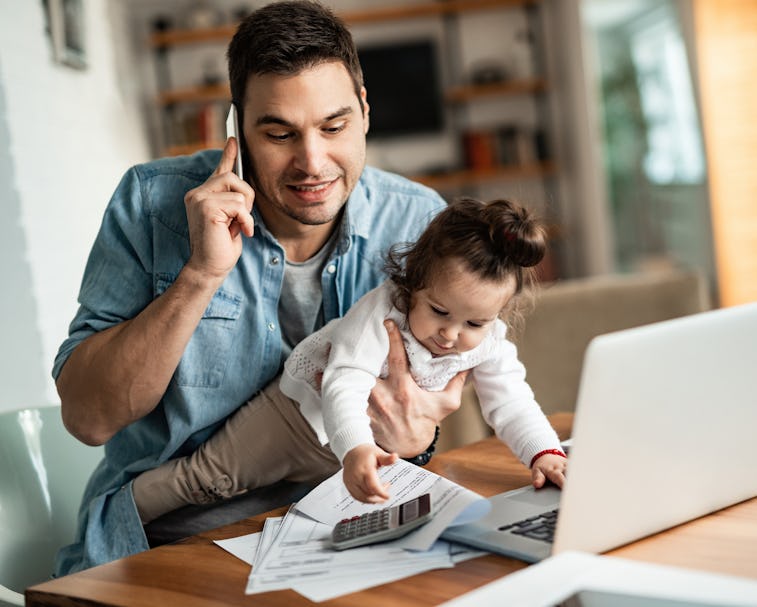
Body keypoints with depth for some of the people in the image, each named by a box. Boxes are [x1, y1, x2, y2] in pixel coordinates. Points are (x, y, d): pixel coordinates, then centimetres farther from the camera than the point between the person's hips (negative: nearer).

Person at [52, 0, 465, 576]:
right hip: (161, 545, 0)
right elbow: (87, 418, -12)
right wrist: (202, 274, -23)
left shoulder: (418, 222, -4)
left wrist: (411, 433, -19)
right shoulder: (153, 201, -8)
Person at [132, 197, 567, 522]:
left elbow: (511, 403, -14)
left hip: (384, 440, 5)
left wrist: (545, 453, -33)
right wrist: (355, 449, -62)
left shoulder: (489, 343, -18)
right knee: (210, 476, -5)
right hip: (308, 409, -5)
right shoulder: (380, 313, -35)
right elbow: (345, 389, -44)